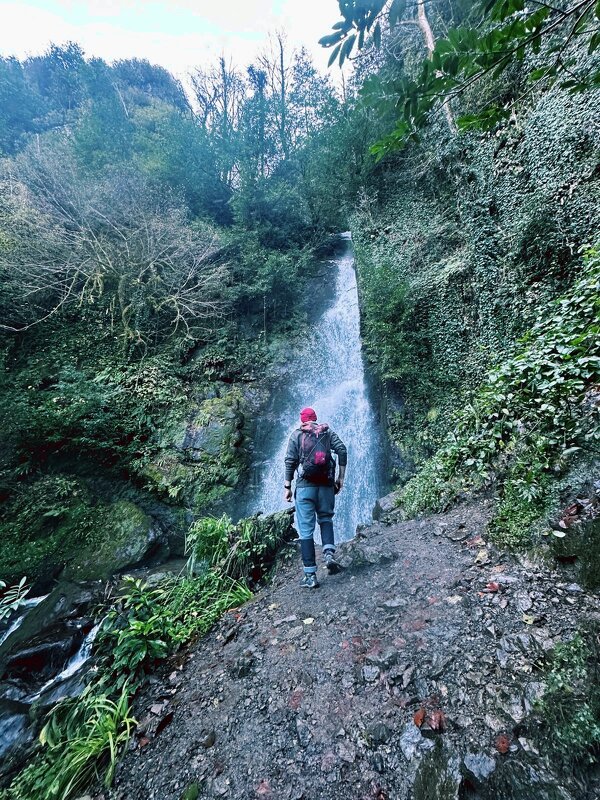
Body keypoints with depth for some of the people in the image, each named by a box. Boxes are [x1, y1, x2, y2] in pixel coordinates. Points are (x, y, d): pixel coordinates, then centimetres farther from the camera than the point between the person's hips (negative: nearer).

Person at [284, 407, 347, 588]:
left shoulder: (296, 434, 8)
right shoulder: (327, 432, 12)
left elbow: (290, 461, 0)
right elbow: (342, 450, -1)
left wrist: (287, 486, 3)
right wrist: (340, 478, 3)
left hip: (305, 484, -2)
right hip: (326, 483, 2)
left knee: (306, 530, 4)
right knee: (326, 519, 23)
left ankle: (310, 575, 6)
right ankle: (329, 553, 1)